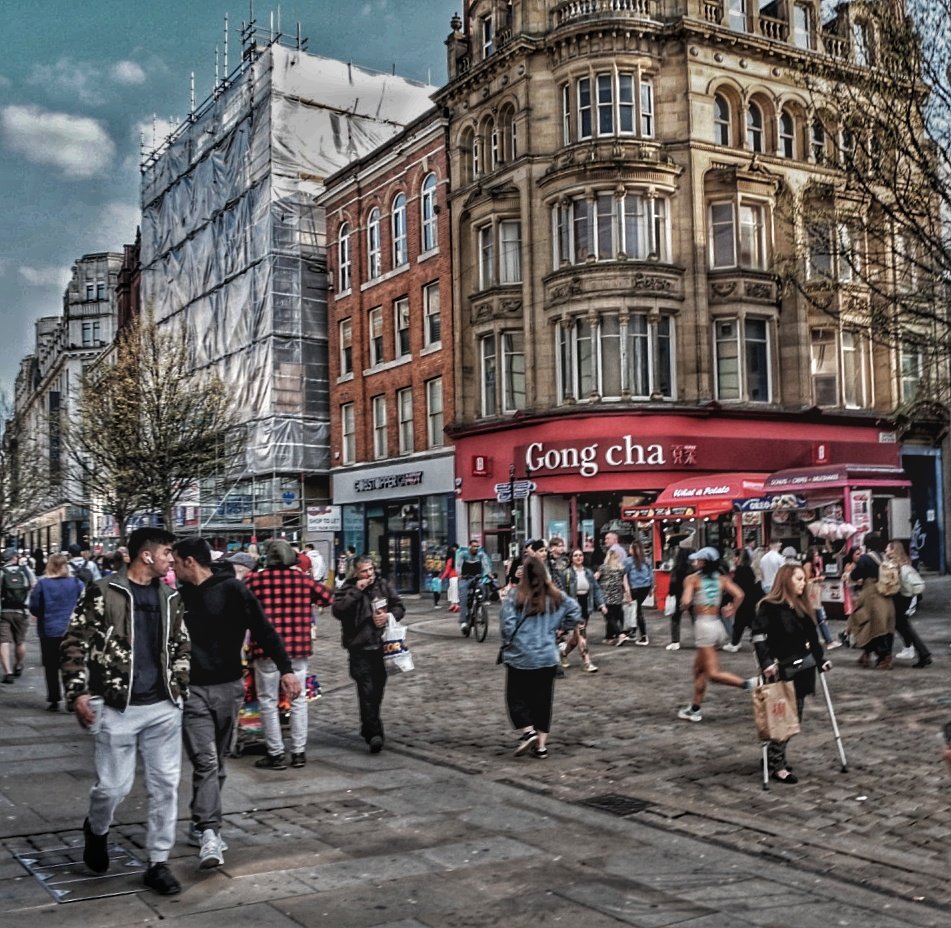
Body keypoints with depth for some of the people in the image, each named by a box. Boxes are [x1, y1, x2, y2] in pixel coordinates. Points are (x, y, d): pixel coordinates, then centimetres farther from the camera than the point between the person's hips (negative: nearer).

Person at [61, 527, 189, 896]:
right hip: (117, 707, -4)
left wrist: (181, 687, 8)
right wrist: (78, 692, -12)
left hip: (164, 707, 5)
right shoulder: (103, 592, -6)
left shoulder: (170, 598, 9)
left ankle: (158, 863, 16)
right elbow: (75, 642, -6)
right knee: (114, 785, 1)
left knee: (165, 784, 5)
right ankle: (96, 830, 35)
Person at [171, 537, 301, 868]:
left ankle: (202, 825, 26)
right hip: (193, 690, 1)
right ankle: (209, 832, -13)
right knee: (206, 761, -11)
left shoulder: (232, 590, -6)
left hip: (229, 688, -1)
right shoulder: (179, 596, 6)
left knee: (217, 761, 11)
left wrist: (286, 669, -13)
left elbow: (264, 630, -6)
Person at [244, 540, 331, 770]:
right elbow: (327, 597, 11)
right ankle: (299, 752, 19)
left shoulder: (255, 580, -8)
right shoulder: (304, 579, 0)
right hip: (298, 647, 3)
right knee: (298, 700, 14)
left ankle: (276, 754, 11)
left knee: (268, 701, 8)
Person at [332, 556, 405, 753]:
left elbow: (400, 607, 13)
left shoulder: (383, 585, 9)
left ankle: (368, 728, 31)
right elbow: (337, 611, -19)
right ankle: (374, 733, -13)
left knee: (378, 688, 13)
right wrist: (356, 592, -19)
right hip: (360, 648, -4)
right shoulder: (347, 589, -3)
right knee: (367, 690, -12)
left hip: (381, 645, 5)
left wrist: (389, 615, -8)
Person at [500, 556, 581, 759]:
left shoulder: (515, 596, -13)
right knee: (543, 700, 12)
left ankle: (528, 731, -7)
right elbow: (575, 611, 2)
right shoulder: (555, 596, 0)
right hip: (548, 657, 4)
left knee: (516, 697, 11)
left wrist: (508, 643, 3)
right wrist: (560, 628, 13)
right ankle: (541, 744, 12)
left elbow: (508, 626, -16)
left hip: (520, 657, -4)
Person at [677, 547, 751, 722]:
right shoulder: (722, 579, 7)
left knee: (713, 674, -5)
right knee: (699, 667, 18)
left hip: (703, 625, -7)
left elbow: (686, 602, -17)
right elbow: (739, 595, -6)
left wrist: (683, 604, 5)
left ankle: (750, 684, -21)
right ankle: (695, 709, 23)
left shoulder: (692, 579, -6)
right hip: (717, 624, 7)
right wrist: (732, 610, 8)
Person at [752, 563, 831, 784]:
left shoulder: (803, 607, 14)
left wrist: (821, 660, 14)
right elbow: (759, 636, -17)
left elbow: (812, 637, 19)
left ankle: (775, 758, 20)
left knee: (795, 718, 9)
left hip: (803, 668, 8)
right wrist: (767, 663, -25)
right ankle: (776, 765, 4)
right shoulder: (769, 606, -10)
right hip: (781, 671, -8)